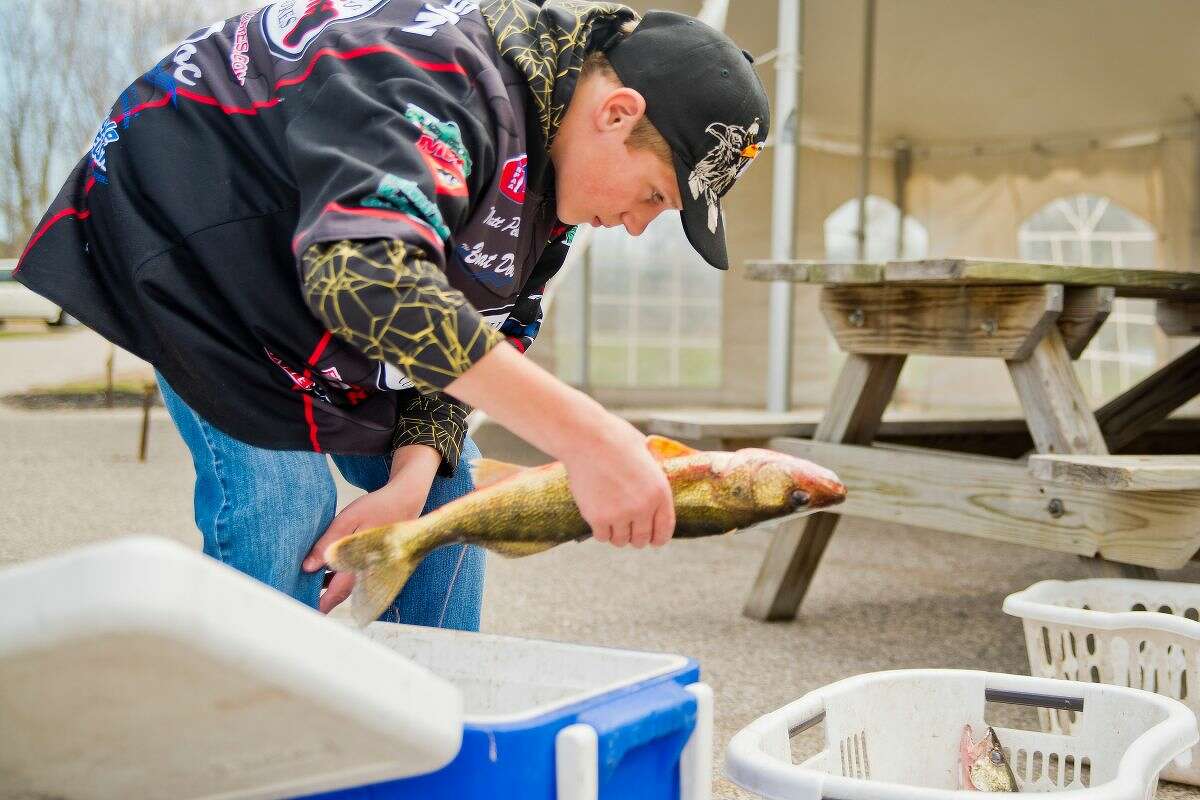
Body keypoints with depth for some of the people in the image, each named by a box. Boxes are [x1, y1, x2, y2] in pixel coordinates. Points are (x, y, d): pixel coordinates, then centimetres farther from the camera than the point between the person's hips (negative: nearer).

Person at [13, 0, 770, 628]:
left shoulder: (560, 154, -9)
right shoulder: (440, 72, -38)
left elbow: (481, 337, -5)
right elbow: (364, 272, -55)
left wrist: (413, 475, -22)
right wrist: (586, 434, -58)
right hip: (191, 251, -8)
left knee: (449, 496, 3)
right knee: (278, 505, -20)